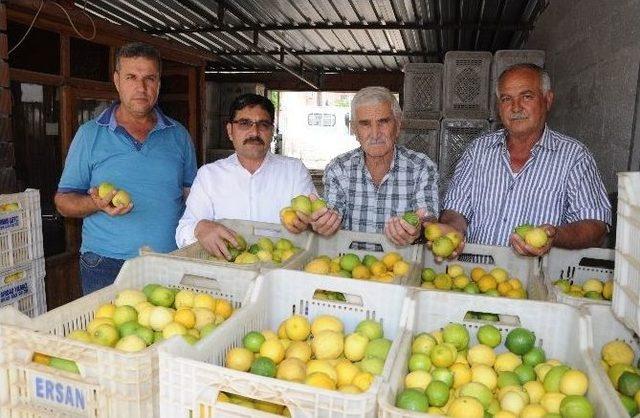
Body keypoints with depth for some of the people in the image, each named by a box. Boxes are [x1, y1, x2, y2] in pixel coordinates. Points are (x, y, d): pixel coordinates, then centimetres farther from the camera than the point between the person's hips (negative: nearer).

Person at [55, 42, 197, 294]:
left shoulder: (179, 136, 7)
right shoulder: (90, 135, 1)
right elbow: (63, 200, 4)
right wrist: (96, 204, -18)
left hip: (170, 264, 2)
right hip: (106, 266, -1)